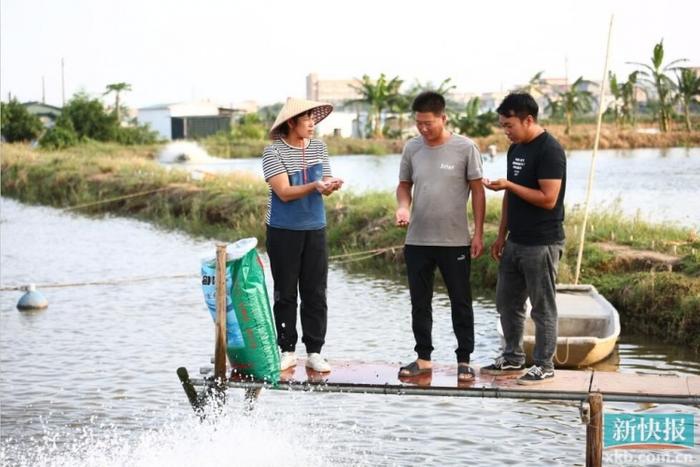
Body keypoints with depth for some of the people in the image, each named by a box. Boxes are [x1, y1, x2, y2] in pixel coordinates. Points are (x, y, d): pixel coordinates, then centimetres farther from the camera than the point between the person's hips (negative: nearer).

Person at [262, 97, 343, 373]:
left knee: (316, 293, 3)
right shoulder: (274, 152, -9)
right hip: (283, 231, -4)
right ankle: (287, 351, 14)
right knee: (285, 293, 5)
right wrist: (314, 186, -31)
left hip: (315, 229, 4)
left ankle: (314, 352, 10)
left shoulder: (318, 147, 6)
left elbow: (325, 186, 6)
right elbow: (284, 192, -17)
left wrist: (331, 186, -18)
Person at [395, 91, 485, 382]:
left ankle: (464, 360, 15)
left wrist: (478, 233, -6)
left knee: (461, 302, 5)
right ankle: (423, 358, 23)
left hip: (455, 241, -4)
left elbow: (477, 191, -3)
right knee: (420, 302, 11)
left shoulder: (465, 148, -7)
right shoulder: (412, 148, 3)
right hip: (417, 241, 4)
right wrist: (403, 206, -9)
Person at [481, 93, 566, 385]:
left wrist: (509, 185, -20)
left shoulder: (549, 151, -15)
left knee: (542, 307, 1)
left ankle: (544, 366, 10)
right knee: (507, 302, 15)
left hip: (542, 244, -9)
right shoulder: (515, 149, 12)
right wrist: (501, 236, 17)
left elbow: (548, 199, -21)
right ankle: (512, 358, 28)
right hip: (515, 242, 9)